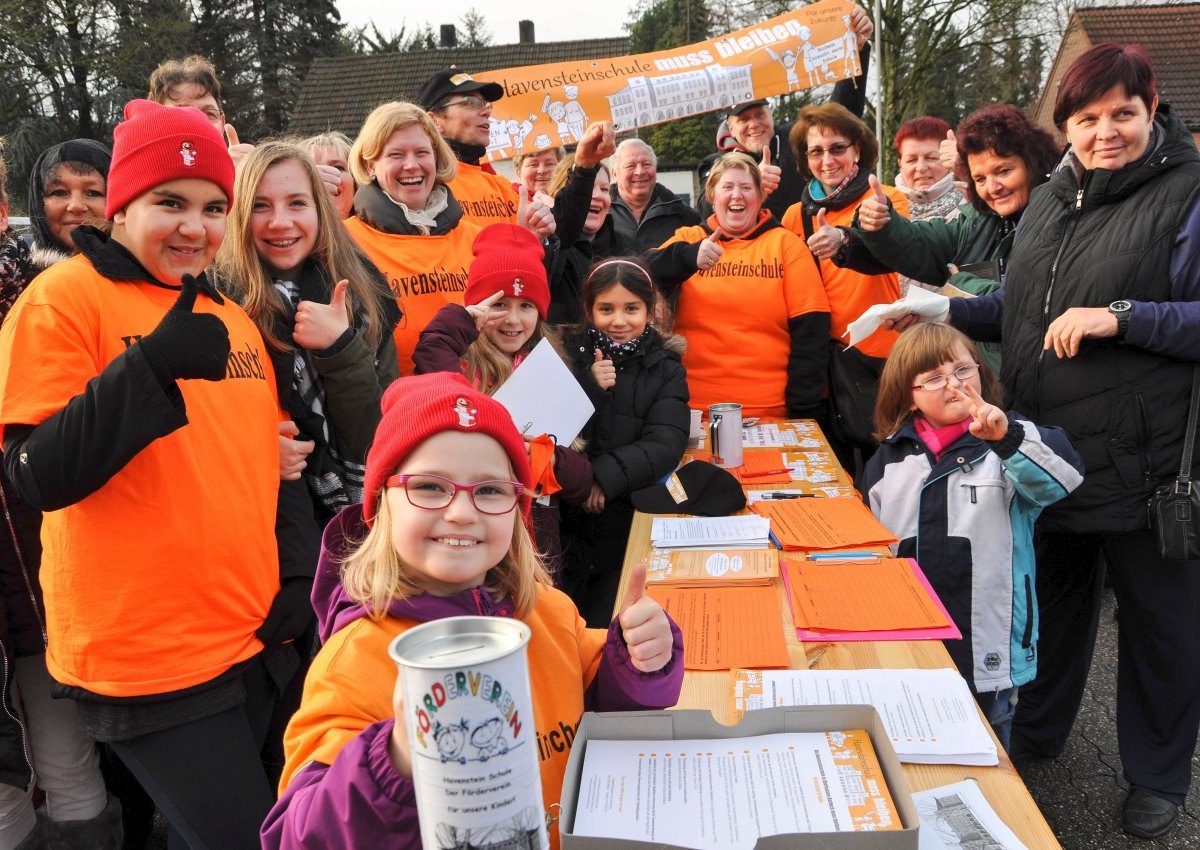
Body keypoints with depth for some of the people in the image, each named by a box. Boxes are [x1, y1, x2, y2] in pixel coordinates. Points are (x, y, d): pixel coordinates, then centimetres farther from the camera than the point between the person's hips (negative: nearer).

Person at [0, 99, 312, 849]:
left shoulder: (233, 316, 11)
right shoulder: (62, 299, -8)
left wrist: (295, 578, 7)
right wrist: (151, 364, -27)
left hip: (253, 644, 7)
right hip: (146, 660, -6)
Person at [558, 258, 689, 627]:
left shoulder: (666, 369, 4)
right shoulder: (566, 353, 4)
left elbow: (665, 446, -9)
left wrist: (604, 476, -20)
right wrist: (588, 388, -17)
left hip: (630, 516, 0)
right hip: (563, 514, 0)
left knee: (607, 628, -2)